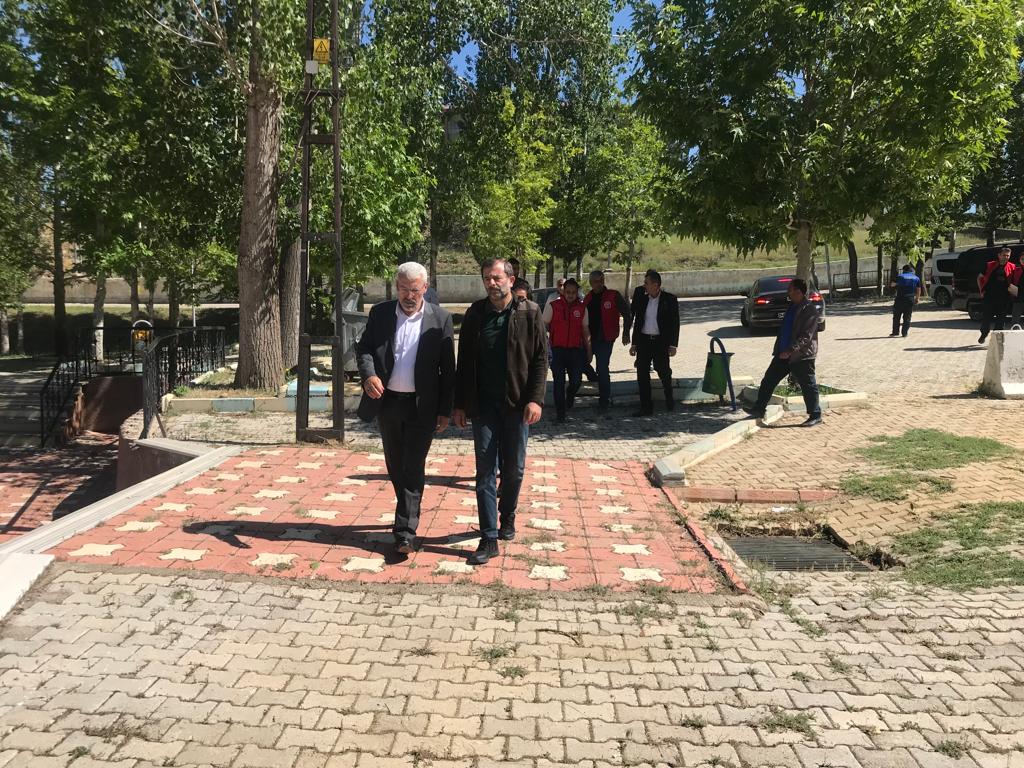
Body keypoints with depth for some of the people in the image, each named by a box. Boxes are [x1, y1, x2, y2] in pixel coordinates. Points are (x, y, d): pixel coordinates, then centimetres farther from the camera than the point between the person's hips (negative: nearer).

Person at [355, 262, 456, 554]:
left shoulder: (440, 318, -5)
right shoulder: (380, 313, 2)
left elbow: (448, 367, -3)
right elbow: (363, 347, 4)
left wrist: (445, 410, -4)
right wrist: (368, 374, -19)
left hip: (422, 406, -3)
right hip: (387, 402, 4)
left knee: (413, 468, -3)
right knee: (395, 465, 17)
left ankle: (405, 532, 2)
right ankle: (407, 511, 39)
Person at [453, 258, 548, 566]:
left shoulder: (529, 313, -2)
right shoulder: (475, 313, 4)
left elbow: (540, 358, -3)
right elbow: (464, 361, 7)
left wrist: (536, 399, -12)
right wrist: (459, 404, 4)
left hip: (517, 403, -1)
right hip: (483, 403, 1)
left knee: (514, 469, 11)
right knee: (485, 469, 0)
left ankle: (507, 517, 35)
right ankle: (489, 539, 3)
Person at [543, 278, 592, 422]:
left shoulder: (582, 308, 7)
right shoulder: (553, 306, -1)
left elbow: (585, 330, 13)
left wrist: (589, 349, 12)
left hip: (576, 349, 2)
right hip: (557, 349, -2)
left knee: (576, 380, 1)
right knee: (559, 382, 0)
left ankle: (569, 398, 36)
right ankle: (560, 414, 9)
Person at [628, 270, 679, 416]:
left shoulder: (669, 299, -4)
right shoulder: (641, 299, 7)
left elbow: (675, 323, -4)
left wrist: (673, 345, -10)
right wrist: (634, 344, 11)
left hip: (661, 342, -4)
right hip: (643, 341, 4)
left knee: (664, 372, 2)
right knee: (642, 375, 2)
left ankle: (669, 399, 30)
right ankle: (646, 408, 10)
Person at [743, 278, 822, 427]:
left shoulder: (809, 310, -15)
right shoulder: (792, 306, 13)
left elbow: (806, 336, -22)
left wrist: (790, 350, -29)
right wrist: (779, 349, 22)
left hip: (802, 355, -9)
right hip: (784, 354, 9)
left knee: (808, 386, 2)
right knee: (769, 380, 8)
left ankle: (815, 416, 13)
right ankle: (759, 410, 15)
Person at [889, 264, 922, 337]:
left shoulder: (900, 276, -2)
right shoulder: (916, 278, 8)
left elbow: (892, 285, 2)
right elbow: (918, 290, 11)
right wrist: (917, 298, 21)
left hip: (900, 299, -2)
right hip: (910, 300, 2)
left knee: (896, 316, 8)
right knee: (907, 317, 6)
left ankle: (895, 332, 10)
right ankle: (905, 333, 2)